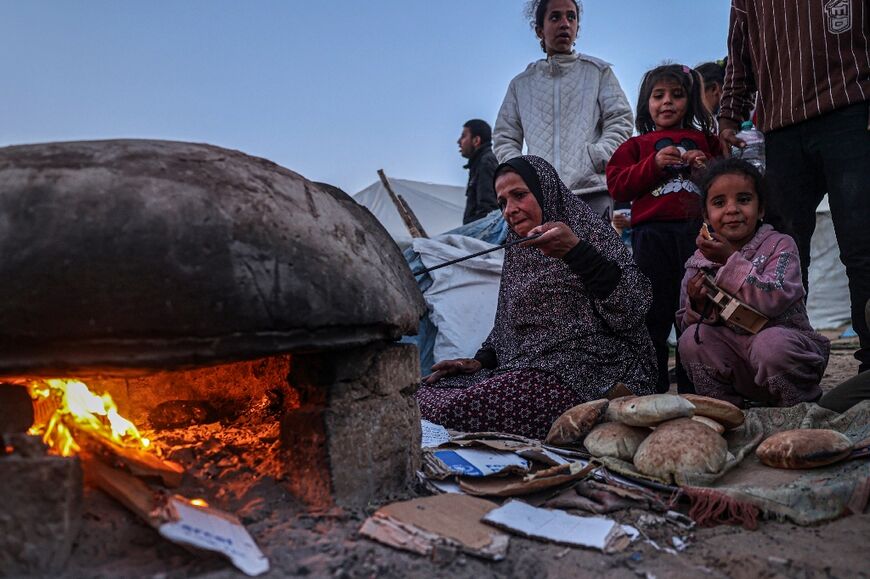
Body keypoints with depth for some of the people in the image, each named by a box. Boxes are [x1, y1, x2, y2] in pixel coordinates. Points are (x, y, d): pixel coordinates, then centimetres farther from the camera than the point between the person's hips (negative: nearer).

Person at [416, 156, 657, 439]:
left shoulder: (590, 232, -1)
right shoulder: (516, 253, 19)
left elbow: (632, 310, -15)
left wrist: (576, 250, -25)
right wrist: (480, 361, 7)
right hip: (522, 370, 7)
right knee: (424, 395, -14)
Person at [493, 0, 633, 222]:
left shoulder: (598, 71, 17)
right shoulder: (521, 84, 20)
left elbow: (620, 123, 9)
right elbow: (504, 139, 18)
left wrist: (594, 160, -8)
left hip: (591, 191, -1)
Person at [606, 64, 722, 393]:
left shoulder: (704, 140, 20)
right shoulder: (636, 146, 15)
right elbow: (618, 186, 2)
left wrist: (707, 168, -1)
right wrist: (654, 164, -9)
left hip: (697, 230, 2)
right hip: (653, 234, -1)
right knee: (655, 311, -1)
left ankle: (692, 385, 13)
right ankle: (652, 385, 6)